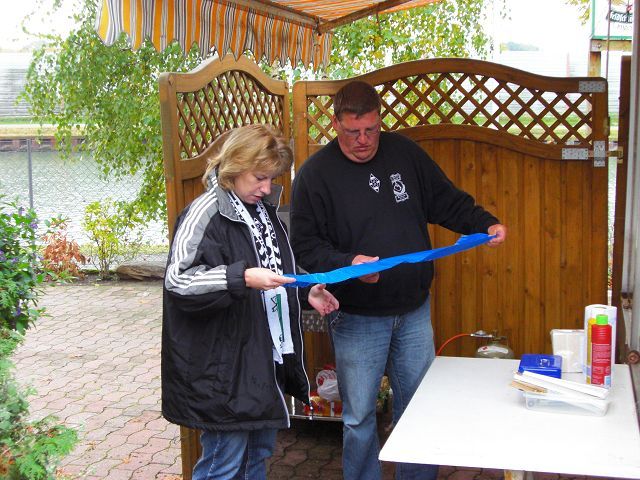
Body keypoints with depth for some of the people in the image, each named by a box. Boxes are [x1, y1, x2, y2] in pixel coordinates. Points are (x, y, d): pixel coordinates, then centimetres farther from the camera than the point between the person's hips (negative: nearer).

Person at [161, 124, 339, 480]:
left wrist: (306, 294, 8)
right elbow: (177, 281, -24)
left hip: (266, 362, 9)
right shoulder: (207, 213, -15)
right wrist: (242, 278, -34)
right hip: (222, 367, -8)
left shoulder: (264, 209, 11)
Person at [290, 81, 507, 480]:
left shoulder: (404, 152, 2)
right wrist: (347, 264, -26)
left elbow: (448, 202, 10)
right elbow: (305, 245, -11)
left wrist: (486, 224, -6)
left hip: (415, 311, 4)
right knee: (359, 417, 8)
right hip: (356, 319, -4)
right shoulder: (315, 174, -9)